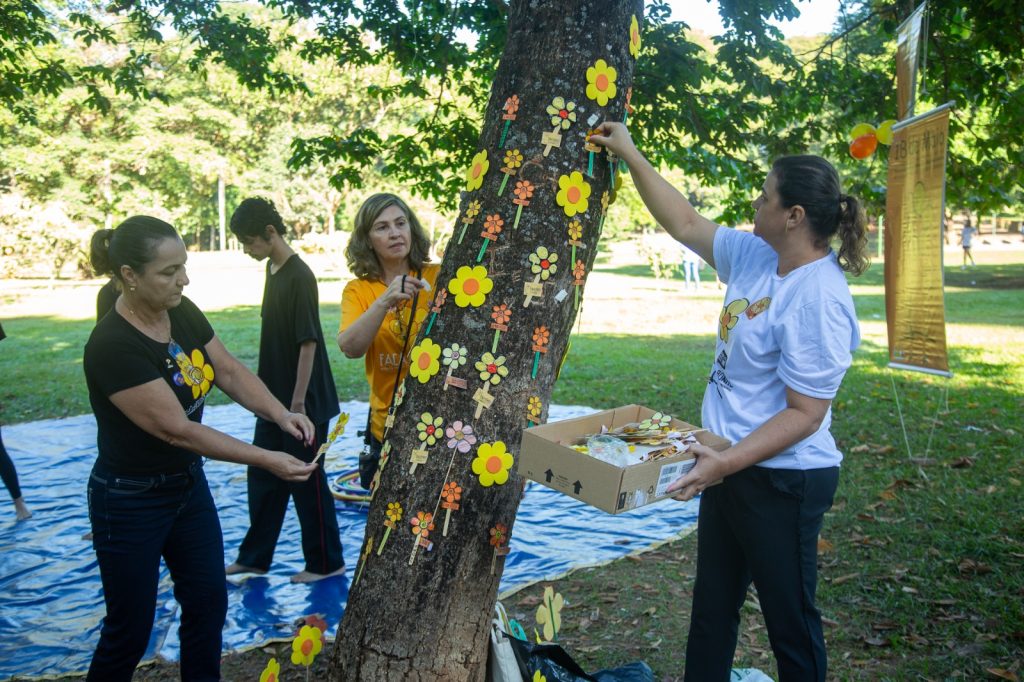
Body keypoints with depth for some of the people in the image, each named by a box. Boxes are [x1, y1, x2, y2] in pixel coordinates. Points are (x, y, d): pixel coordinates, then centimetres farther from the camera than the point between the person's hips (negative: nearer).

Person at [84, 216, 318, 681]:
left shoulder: (182, 312, -6)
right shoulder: (112, 346, -28)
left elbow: (229, 370, 0)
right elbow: (177, 429, -28)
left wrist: (280, 414, -17)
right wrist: (266, 461, -26)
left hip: (188, 484, 7)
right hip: (130, 502, -7)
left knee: (208, 602, 15)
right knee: (131, 627, 9)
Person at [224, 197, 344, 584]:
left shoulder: (299, 277, -20)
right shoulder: (272, 269, 7)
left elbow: (308, 343, -21)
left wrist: (298, 402, -20)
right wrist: (261, 379, 18)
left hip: (303, 404, -9)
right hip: (273, 399, 9)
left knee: (306, 481, 3)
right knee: (262, 476, 17)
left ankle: (326, 563, 19)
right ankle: (254, 557, 31)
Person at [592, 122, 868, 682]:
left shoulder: (818, 301, -24)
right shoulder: (755, 256, 1)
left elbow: (804, 414, -24)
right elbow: (685, 224, 12)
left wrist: (727, 462, -30)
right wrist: (630, 155, 13)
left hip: (784, 479, -9)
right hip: (733, 466, 9)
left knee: (790, 620, 10)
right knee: (711, 611, 22)